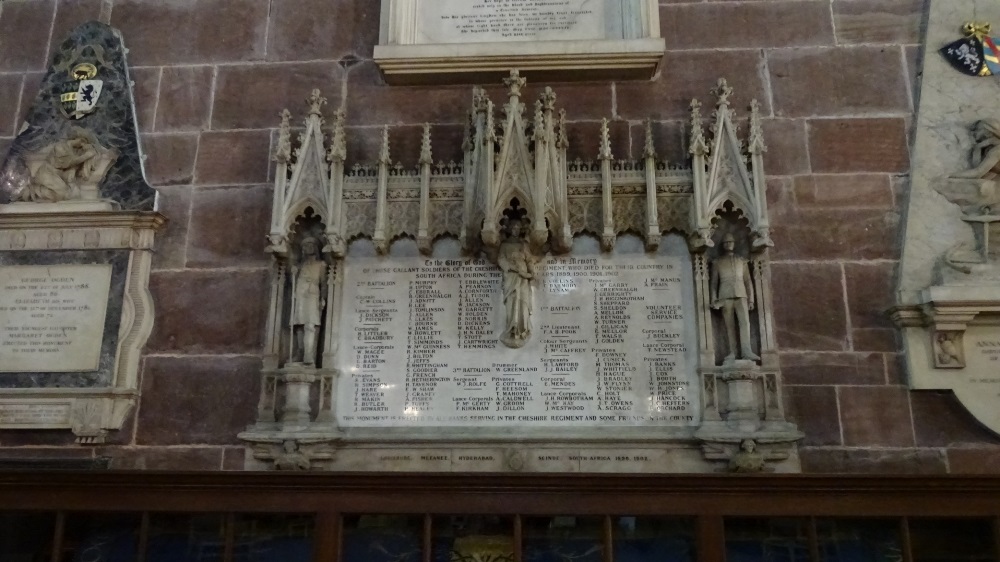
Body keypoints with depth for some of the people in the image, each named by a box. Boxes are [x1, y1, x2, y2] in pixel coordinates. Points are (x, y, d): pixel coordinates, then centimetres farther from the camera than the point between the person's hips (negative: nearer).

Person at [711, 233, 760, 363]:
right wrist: (714, 299, -1)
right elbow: (714, 282, 9)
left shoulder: (742, 261, 18)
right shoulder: (717, 262, 14)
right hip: (725, 296, -1)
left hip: (741, 295, 1)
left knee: (745, 322, -16)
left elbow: (748, 281, 15)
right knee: (729, 326, -4)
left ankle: (746, 351, -21)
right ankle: (731, 354, -4)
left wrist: (751, 299, 7)